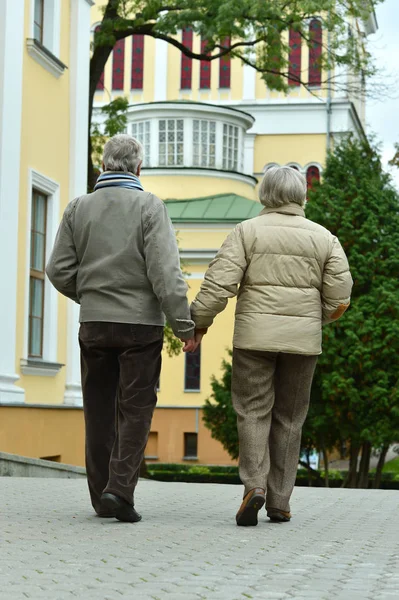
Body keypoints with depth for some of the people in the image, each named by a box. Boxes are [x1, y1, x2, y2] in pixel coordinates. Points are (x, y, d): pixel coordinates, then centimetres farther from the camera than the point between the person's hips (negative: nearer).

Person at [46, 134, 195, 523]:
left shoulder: (79, 208, 5)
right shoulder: (149, 206, -6)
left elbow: (59, 271, 3)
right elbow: (166, 272, -13)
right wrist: (184, 325, -10)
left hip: (94, 324, 3)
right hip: (141, 323, -3)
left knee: (100, 412, 10)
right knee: (135, 411, 2)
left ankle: (102, 497, 12)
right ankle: (120, 489, -11)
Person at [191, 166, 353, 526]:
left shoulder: (247, 232, -1)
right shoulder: (323, 238, 4)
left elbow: (219, 283, -10)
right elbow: (339, 298, 0)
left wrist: (199, 322, 0)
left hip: (255, 335, -2)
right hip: (302, 340, 2)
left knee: (253, 412, 3)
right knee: (288, 418, 10)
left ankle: (255, 486, -17)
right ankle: (279, 502, 10)